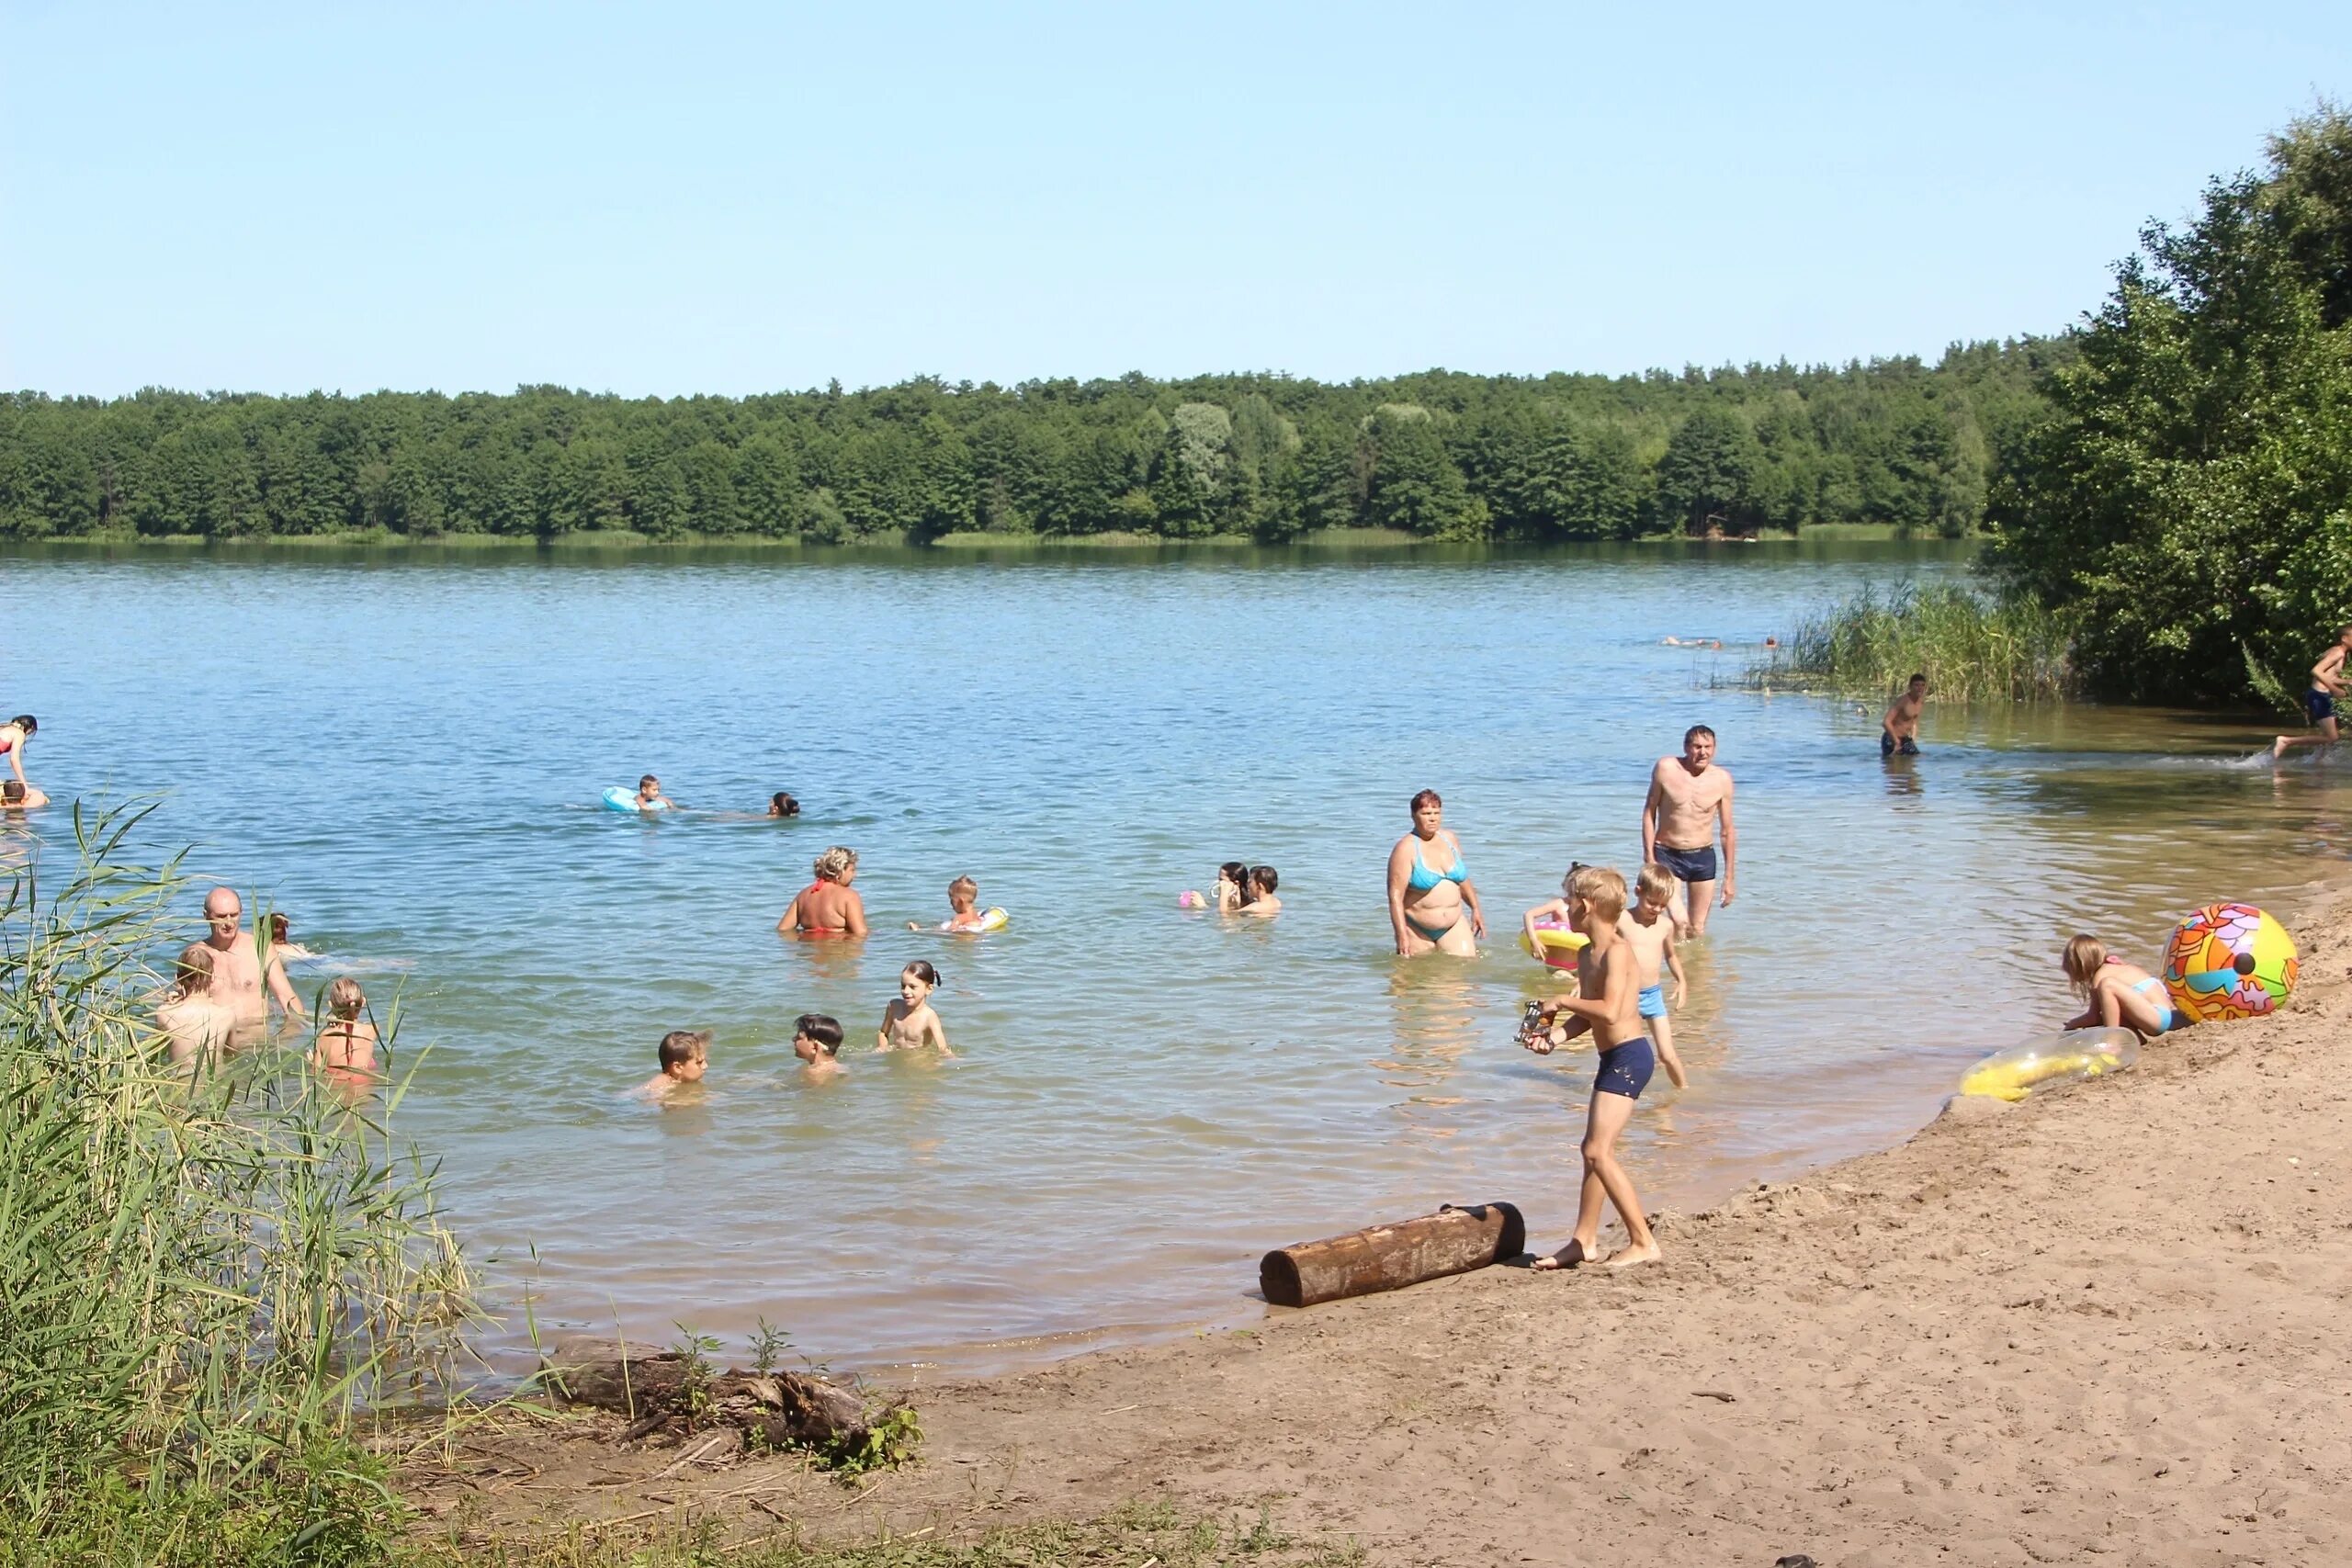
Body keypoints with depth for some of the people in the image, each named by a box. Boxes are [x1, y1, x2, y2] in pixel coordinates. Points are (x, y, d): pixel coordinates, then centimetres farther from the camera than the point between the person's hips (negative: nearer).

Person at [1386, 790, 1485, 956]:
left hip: (1454, 925, 4)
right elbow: (1395, 897, -17)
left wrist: (1475, 908, 24)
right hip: (1417, 929, -4)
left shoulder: (1450, 840, 6)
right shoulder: (1405, 849, -13)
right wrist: (1401, 936, -22)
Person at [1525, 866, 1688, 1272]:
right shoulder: (1588, 955, 14)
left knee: (1599, 1151, -15)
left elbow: (1609, 1011, -27)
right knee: (1594, 1150, 15)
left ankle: (1643, 1242, -12)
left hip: (1628, 1056, -11)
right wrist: (1556, 1035, 1)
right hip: (1613, 1058, 11)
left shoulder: (1616, 950, -15)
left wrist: (1562, 1002, -15)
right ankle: (1584, 1241, 24)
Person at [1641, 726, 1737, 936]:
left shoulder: (1722, 779, -4)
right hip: (1667, 855, -2)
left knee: (1698, 929, 8)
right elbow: (1649, 812, 1)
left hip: (1703, 857, 2)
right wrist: (1649, 857, -5)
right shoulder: (1666, 768, -8)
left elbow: (1728, 830, 3)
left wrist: (1729, 877, 4)